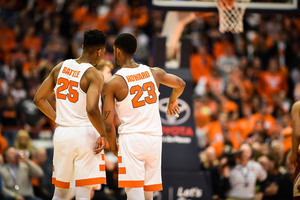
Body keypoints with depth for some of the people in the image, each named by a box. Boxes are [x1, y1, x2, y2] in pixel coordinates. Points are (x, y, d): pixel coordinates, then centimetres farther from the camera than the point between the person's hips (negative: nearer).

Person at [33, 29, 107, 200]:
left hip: (62, 134, 6)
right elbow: (92, 109, -27)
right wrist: (103, 135, -14)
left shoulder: (61, 67, 7)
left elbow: (39, 99, 12)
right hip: (85, 134, -6)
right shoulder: (94, 75, -13)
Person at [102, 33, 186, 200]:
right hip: (154, 138, 5)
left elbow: (108, 125, -9)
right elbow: (181, 84, 26)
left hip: (130, 138, -5)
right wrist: (173, 100, 46)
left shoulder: (112, 83, -7)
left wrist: (114, 148, 8)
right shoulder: (154, 73, 6)